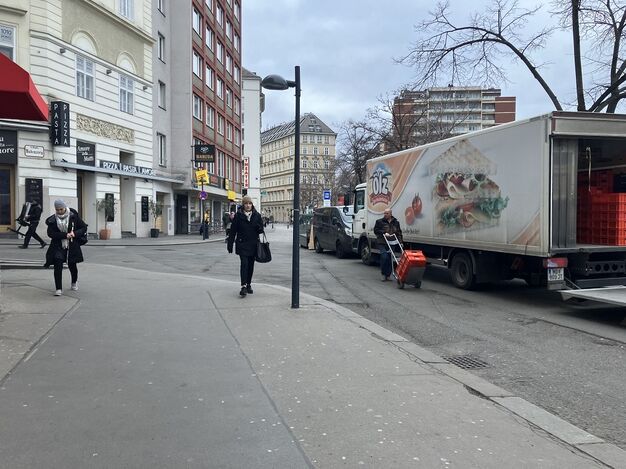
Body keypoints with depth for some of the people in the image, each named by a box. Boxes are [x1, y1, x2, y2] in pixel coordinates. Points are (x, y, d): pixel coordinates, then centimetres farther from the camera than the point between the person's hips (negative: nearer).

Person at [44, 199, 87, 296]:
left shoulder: (73, 216, -4)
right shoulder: (52, 219, -3)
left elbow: (84, 228, 1)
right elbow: (50, 233, -9)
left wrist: (75, 234, -18)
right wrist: (65, 235, -20)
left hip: (72, 246, 0)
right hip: (58, 246, 0)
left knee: (72, 265, 10)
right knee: (58, 266, -12)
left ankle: (74, 282, 39)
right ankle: (58, 289, -6)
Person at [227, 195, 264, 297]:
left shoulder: (257, 215, 5)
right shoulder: (238, 215, -2)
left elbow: (261, 230, 10)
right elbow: (233, 231, -1)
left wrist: (258, 227, -14)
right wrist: (230, 245, -4)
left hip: (253, 244, 3)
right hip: (242, 244, -3)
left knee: (251, 265, 9)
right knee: (244, 263, -13)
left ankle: (249, 284, 23)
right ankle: (244, 286, -16)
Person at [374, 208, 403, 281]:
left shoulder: (396, 223, 13)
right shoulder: (379, 221, 4)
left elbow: (399, 233, 16)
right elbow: (376, 230, 0)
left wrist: (400, 241, 4)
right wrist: (384, 233, -13)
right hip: (382, 243, -3)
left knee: (390, 259, 2)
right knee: (384, 257, -16)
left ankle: (388, 275, 13)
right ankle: (383, 274, -1)